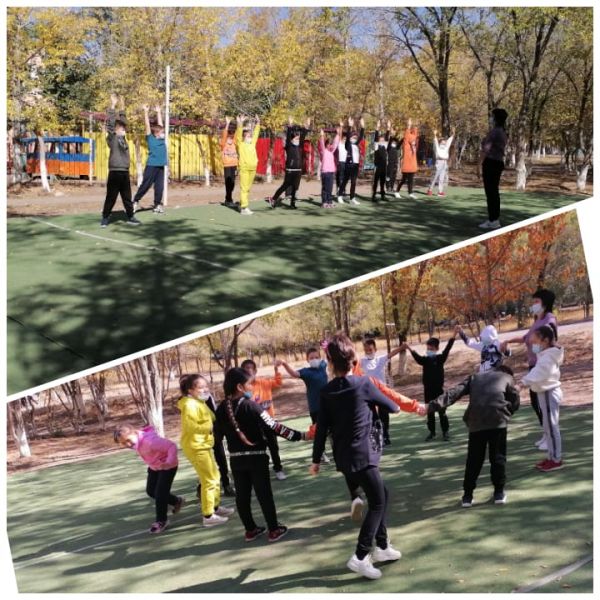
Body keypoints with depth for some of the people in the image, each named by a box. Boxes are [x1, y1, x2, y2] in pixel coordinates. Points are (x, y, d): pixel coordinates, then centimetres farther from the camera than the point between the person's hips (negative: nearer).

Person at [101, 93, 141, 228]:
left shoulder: (123, 138, 12)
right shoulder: (112, 138, -5)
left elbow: (122, 121, 21)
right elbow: (110, 123, -14)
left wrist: (122, 107, 18)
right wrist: (113, 106, -16)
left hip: (125, 172, 6)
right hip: (115, 172, -6)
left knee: (127, 197, 12)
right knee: (111, 197, -2)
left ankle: (130, 217, 20)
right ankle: (105, 218, 6)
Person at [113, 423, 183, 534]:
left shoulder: (149, 441, -39)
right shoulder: (135, 442, -13)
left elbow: (172, 446, -39)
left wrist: (170, 461, -50)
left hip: (167, 467, -9)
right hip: (154, 467, 9)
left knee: (160, 494, -8)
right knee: (151, 491, 16)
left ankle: (161, 520, 14)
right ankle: (176, 501, 37)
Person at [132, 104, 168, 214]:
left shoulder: (161, 139, 10)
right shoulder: (150, 138, -3)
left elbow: (160, 124, 18)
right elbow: (147, 124, -6)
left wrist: (158, 112, 19)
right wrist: (146, 112, -8)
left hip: (161, 166, 5)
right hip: (151, 166, -5)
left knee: (159, 187, 4)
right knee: (146, 185, -1)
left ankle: (158, 205, 10)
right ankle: (135, 202, 10)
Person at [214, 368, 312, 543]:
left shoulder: (222, 407, -1)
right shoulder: (250, 405, -17)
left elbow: (218, 433, 5)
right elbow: (274, 426, -19)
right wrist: (299, 435, -15)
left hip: (236, 458, 5)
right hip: (256, 456, -5)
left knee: (242, 494, 12)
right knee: (264, 493, 4)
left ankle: (250, 529, 23)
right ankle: (274, 529, 11)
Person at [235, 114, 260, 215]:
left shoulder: (252, 143, 15)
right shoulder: (240, 144, -1)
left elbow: (256, 134, 22)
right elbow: (238, 135, -13)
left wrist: (257, 124, 20)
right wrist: (240, 124, -23)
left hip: (253, 168, 6)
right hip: (244, 168, -6)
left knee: (248, 188, 11)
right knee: (244, 188, -8)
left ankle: (242, 205, 22)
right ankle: (244, 208, -11)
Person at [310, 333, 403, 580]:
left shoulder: (326, 392, -1)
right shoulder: (363, 384, -12)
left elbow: (321, 427, 1)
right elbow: (389, 406, 4)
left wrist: (316, 459, 10)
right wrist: (396, 407, 28)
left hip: (344, 456, 6)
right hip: (362, 455, -6)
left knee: (381, 495, 20)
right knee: (377, 503, 2)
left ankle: (382, 547, 27)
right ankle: (360, 557, -5)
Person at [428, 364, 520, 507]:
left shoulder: (475, 377, 28)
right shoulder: (507, 377, 24)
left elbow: (455, 392, 12)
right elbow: (515, 402, 13)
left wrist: (436, 404, 2)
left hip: (476, 420, 2)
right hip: (497, 418, -2)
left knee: (474, 459, 12)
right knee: (498, 456, 12)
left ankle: (467, 495, 14)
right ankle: (499, 492, 16)